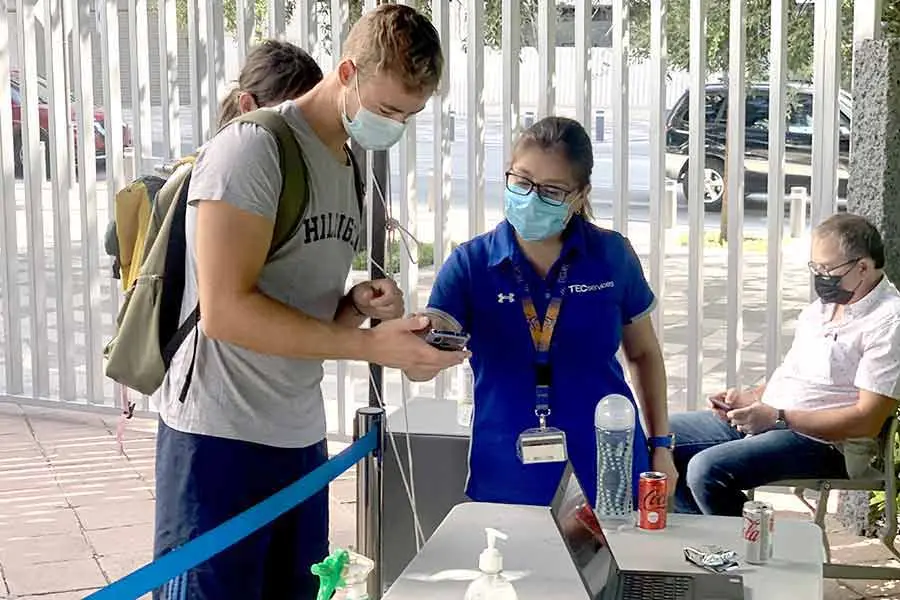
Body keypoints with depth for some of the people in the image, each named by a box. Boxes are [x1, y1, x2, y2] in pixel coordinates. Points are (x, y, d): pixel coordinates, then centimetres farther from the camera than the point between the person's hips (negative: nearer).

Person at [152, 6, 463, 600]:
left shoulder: (351, 168, 13)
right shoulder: (254, 147, -13)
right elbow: (226, 310, -22)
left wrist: (358, 303, -3)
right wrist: (371, 344, -22)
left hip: (302, 437, 8)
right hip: (221, 437, -8)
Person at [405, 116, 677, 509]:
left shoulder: (612, 256, -3)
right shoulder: (470, 263, -6)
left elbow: (643, 352, 11)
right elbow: (419, 369, -16)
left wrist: (660, 445, 10)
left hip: (605, 473, 1)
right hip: (506, 480, -1)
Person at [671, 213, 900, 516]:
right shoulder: (823, 305, 13)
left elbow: (867, 420, -20)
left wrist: (778, 417, -21)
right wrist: (753, 396, 3)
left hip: (823, 439, -10)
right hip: (759, 419, 10)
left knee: (707, 470, -29)